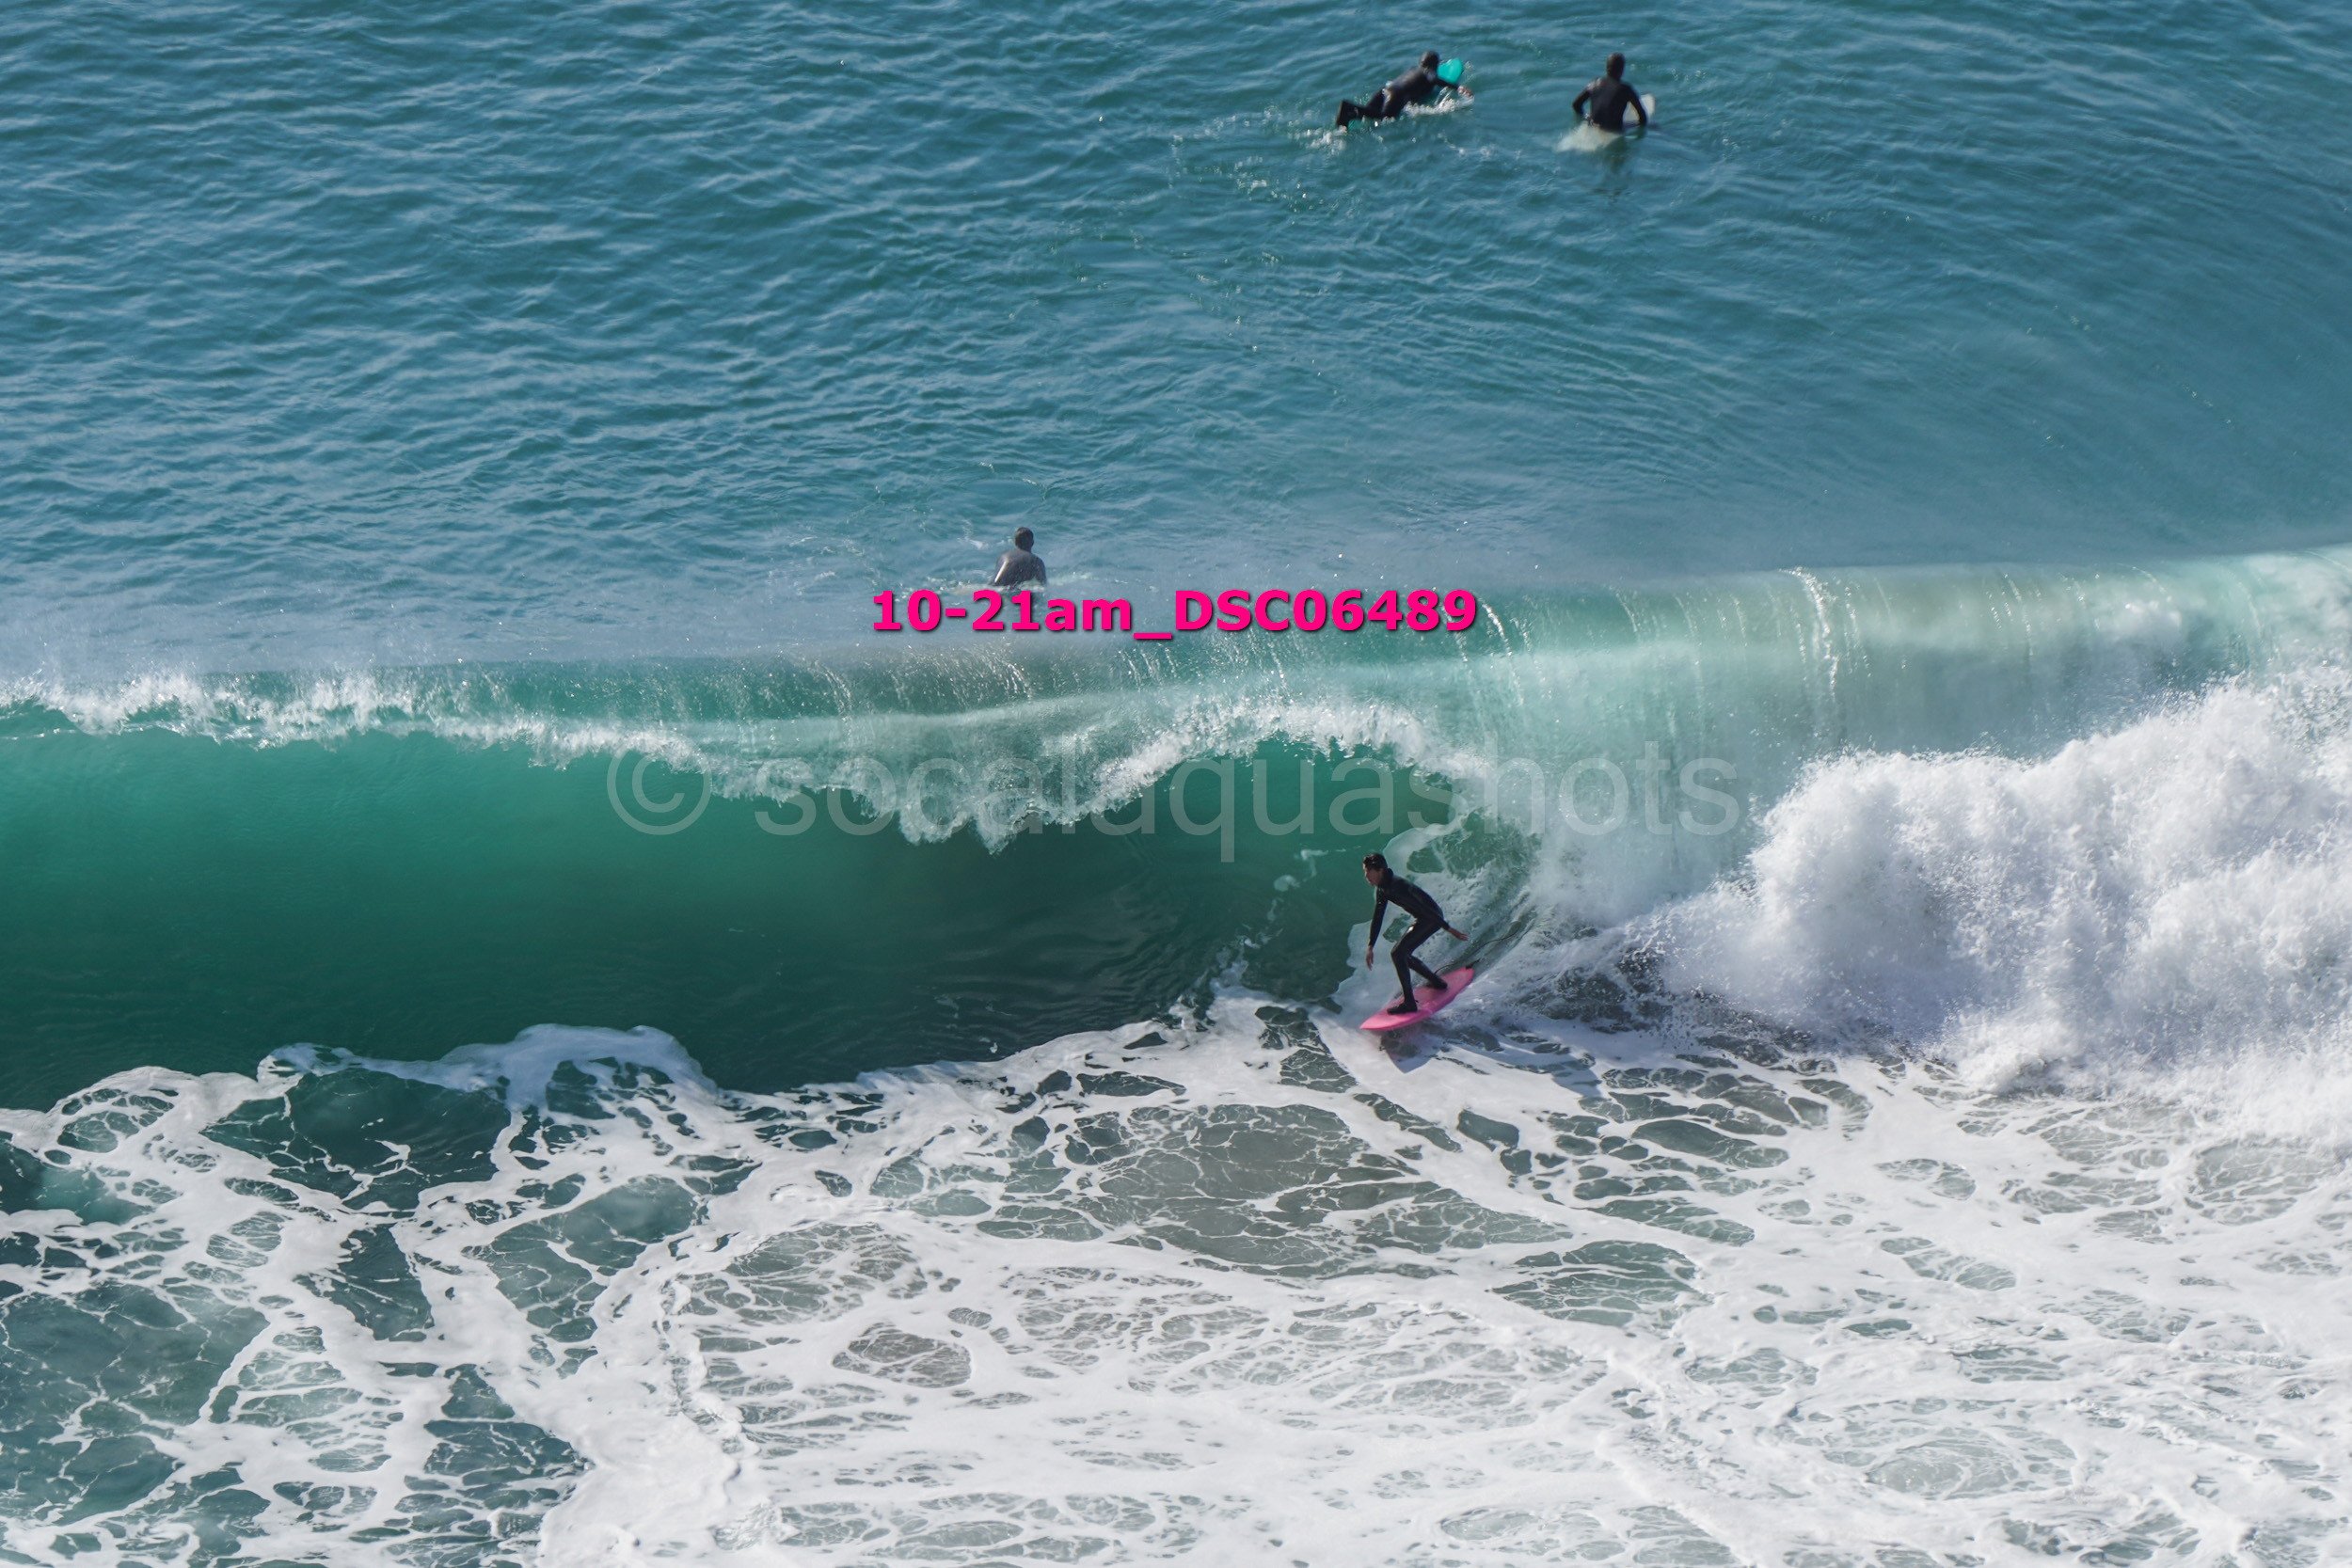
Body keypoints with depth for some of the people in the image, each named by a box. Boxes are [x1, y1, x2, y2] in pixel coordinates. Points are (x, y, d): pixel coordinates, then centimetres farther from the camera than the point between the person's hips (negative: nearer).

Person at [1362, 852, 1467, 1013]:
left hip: (1433, 917, -9)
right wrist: (1370, 946, 10)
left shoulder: (1397, 886, -28)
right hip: (1422, 919, 9)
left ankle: (1409, 1003, -15)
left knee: (1398, 953, -16)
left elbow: (1423, 907, -28)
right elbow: (1377, 917, 11)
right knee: (1403, 955, 17)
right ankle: (1437, 981, 36)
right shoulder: (1382, 889, 2)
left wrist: (1448, 929, -26)